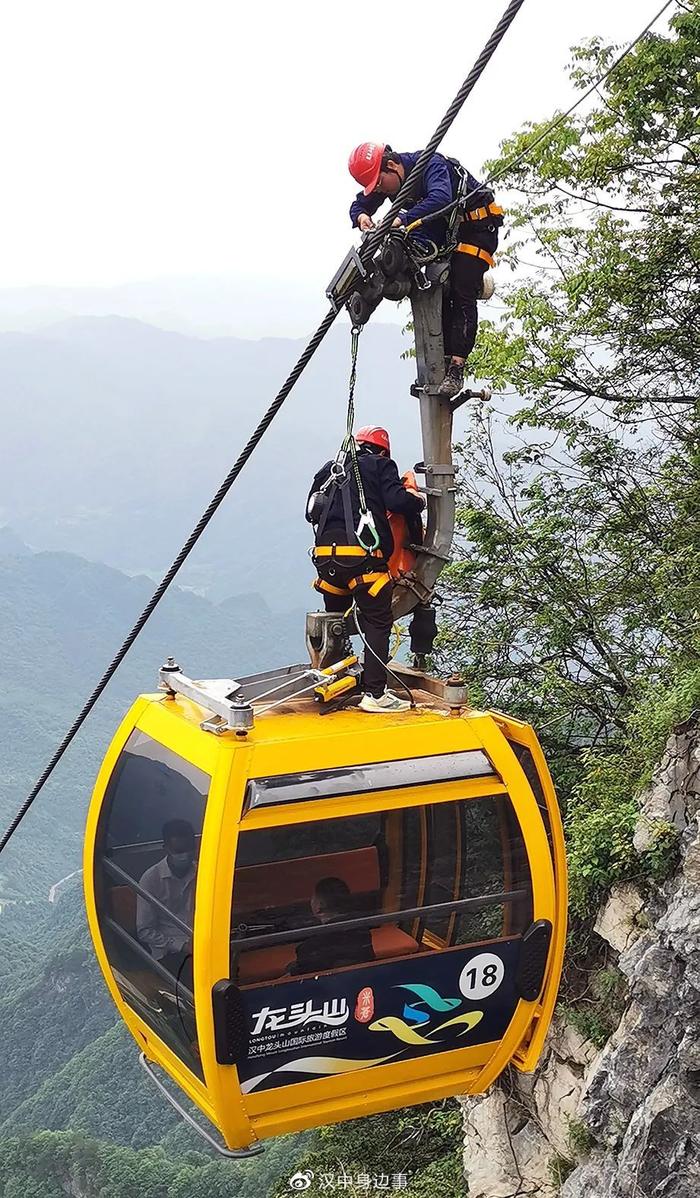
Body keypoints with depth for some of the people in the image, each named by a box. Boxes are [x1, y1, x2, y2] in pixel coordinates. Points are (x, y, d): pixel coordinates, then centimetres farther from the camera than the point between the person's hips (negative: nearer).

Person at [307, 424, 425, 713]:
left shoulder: (330, 469, 21)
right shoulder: (381, 466, 7)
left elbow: (310, 512, 21)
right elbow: (397, 501, -9)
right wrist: (419, 499, 11)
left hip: (326, 554, 5)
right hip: (363, 556, -5)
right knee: (377, 623, 0)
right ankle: (374, 694, -5)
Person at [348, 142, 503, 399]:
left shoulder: (430, 164, -27)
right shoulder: (384, 182, -3)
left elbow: (441, 197, -46)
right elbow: (359, 204, 8)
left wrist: (402, 220, -52)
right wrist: (361, 216, -17)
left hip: (477, 226, -8)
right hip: (444, 231, 9)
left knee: (462, 295, -18)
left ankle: (456, 369, -23)